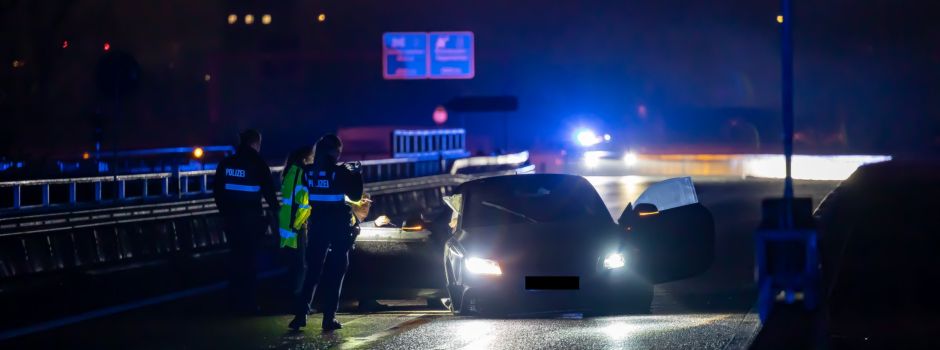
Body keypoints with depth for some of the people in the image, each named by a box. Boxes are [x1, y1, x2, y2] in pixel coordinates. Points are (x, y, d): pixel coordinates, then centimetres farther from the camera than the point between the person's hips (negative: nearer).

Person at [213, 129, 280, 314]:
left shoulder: (226, 163, 6)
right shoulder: (258, 164, -9)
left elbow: (217, 190, 11)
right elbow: (269, 191, -8)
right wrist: (275, 209, 7)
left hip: (231, 217, 5)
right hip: (251, 218, -5)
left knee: (236, 257, 15)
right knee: (249, 258, 1)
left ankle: (234, 300, 18)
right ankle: (247, 302, 1)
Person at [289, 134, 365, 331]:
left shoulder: (308, 172, 0)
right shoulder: (339, 172, -13)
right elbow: (355, 195, -8)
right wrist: (355, 175, 7)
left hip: (317, 225, 4)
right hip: (339, 226, -4)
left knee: (313, 270, 10)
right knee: (335, 272, 6)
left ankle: (301, 313, -2)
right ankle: (329, 317, 3)